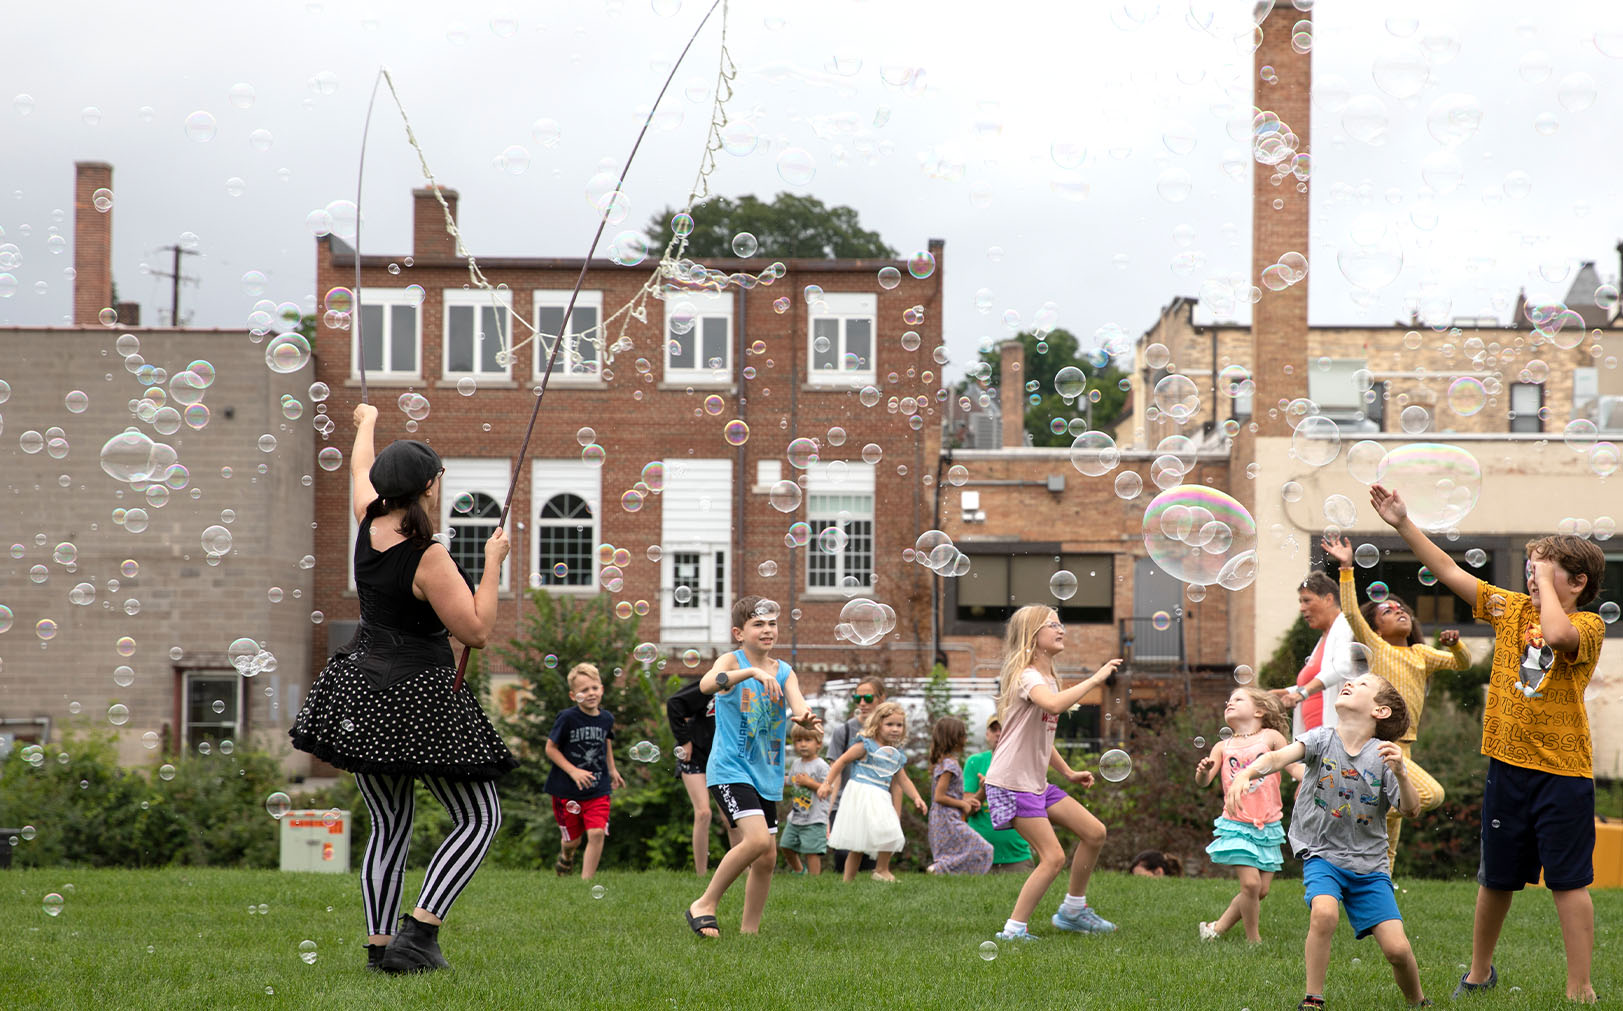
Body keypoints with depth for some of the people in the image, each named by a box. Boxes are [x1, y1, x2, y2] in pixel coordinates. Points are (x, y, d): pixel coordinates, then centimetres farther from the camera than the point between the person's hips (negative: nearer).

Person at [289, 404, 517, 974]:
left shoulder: (369, 524, 1)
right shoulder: (428, 557, -19)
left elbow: (361, 469, 23)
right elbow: (478, 632, -17)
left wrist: (367, 422, 43)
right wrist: (493, 563, -8)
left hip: (363, 693, 8)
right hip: (419, 698, -8)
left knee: (389, 826, 15)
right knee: (479, 819, 3)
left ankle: (379, 944, 9)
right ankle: (419, 932, -10)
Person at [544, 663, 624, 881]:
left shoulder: (606, 718, 0)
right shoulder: (567, 718, -15)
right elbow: (551, 748, -10)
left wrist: (612, 769, 16)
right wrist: (573, 771, -18)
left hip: (597, 789, 3)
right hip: (566, 789, -3)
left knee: (597, 833, -15)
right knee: (573, 839, 11)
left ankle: (587, 880, -4)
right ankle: (566, 857, 47)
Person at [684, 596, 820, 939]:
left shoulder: (784, 672, 9)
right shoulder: (731, 661, -6)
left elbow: (797, 704, -9)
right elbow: (707, 684, -29)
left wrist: (805, 717, -33)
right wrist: (753, 671, -42)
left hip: (766, 775, 6)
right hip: (730, 769, -6)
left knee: (767, 856, 7)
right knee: (757, 839, -23)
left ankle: (749, 930, 21)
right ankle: (705, 905, -7)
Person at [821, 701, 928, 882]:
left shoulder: (897, 755, 15)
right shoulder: (865, 746, -5)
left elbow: (904, 780, 21)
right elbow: (842, 761, -2)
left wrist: (916, 798, 7)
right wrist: (827, 783, -6)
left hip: (879, 799, 6)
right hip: (861, 794, -6)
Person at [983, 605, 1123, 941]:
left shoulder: (1049, 678, 16)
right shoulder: (1027, 676, -16)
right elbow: (1054, 705, -40)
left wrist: (1068, 772, 22)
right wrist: (1094, 680, -32)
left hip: (1037, 782, 10)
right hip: (1012, 782, -10)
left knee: (1094, 832, 9)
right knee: (1053, 857, -13)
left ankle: (1073, 910, 22)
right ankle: (1013, 930, -6)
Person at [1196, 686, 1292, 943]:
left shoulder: (1270, 737, 4)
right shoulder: (1223, 747, 6)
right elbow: (1204, 781, -2)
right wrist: (1203, 772, -25)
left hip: (1268, 826, 1)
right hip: (1236, 825, -1)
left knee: (1262, 890, 1)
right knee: (1251, 883, -14)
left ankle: (1217, 928, 17)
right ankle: (1254, 940, 2)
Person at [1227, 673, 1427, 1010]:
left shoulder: (1382, 756, -6)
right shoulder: (1322, 740, -6)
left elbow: (1411, 809, -12)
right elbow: (1279, 757, -23)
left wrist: (1400, 773, -31)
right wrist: (1246, 773, -43)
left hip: (1368, 864, 1)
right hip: (1322, 855, -1)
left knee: (1397, 949, -8)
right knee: (1324, 913, -31)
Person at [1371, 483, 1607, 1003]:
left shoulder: (1588, 624, -6)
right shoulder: (1511, 607, 8)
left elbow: (1557, 633, -30)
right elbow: (1449, 571, 7)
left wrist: (1546, 579, -16)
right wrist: (1403, 524, 1)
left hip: (1563, 771, -5)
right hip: (1508, 765, 5)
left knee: (1567, 881, -3)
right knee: (1496, 878, 16)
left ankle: (1579, 990, 1)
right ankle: (1479, 972, 33)